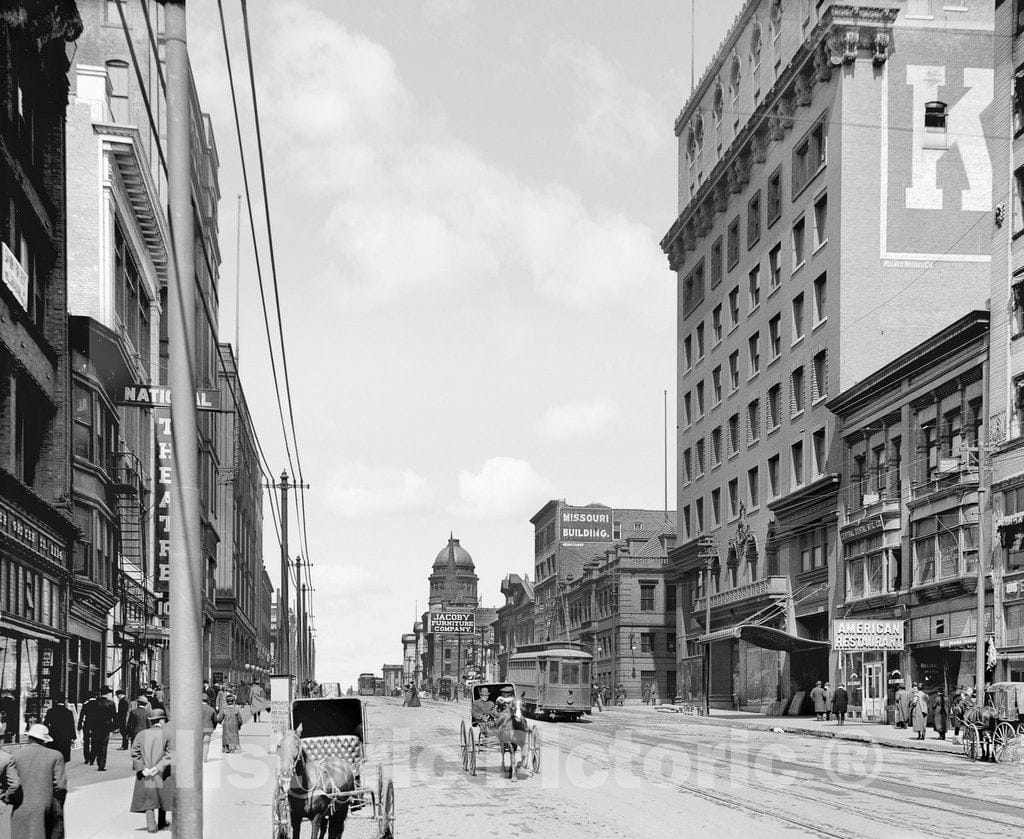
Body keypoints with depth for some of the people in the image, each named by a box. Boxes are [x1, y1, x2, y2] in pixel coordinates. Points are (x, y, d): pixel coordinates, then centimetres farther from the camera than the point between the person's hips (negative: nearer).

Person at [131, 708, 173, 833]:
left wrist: (142, 769, -9)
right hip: (162, 775, -1)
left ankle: (151, 824, -8)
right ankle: (160, 822, 25)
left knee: (149, 800, 5)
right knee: (161, 796, 15)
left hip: (145, 776, 1)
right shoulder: (166, 734, -3)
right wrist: (158, 767, -13)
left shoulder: (141, 735, 5)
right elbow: (169, 755, -13)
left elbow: (135, 754, -3)